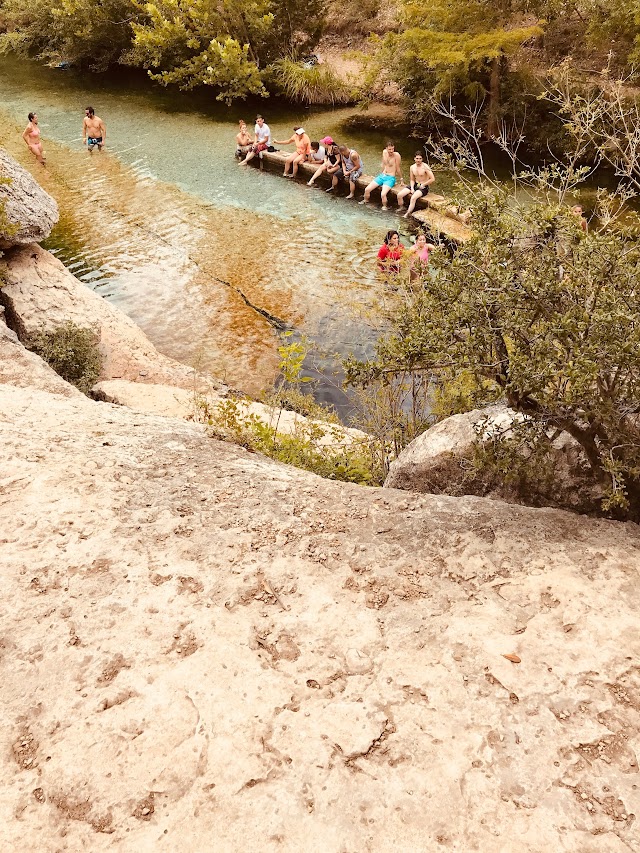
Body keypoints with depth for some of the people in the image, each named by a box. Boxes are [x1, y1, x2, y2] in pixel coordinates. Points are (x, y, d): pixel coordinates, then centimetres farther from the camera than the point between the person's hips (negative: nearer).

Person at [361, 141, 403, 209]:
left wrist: (400, 179, 1)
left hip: (390, 178, -6)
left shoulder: (396, 155, -15)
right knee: (367, 189, -1)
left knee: (383, 194, -29)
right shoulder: (384, 152, 2)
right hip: (382, 176, 6)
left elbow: (398, 168, -7)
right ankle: (365, 200, 29)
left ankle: (384, 206, -1)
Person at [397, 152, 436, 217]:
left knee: (413, 198, -35)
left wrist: (423, 185, -13)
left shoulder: (425, 167, -16)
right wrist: (412, 188, -6)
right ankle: (400, 209, 9)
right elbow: (412, 180, 12)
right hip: (415, 185, 7)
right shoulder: (412, 167, 3)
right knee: (399, 195, -10)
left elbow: (432, 179, -19)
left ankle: (408, 214, -26)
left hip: (424, 187, -6)